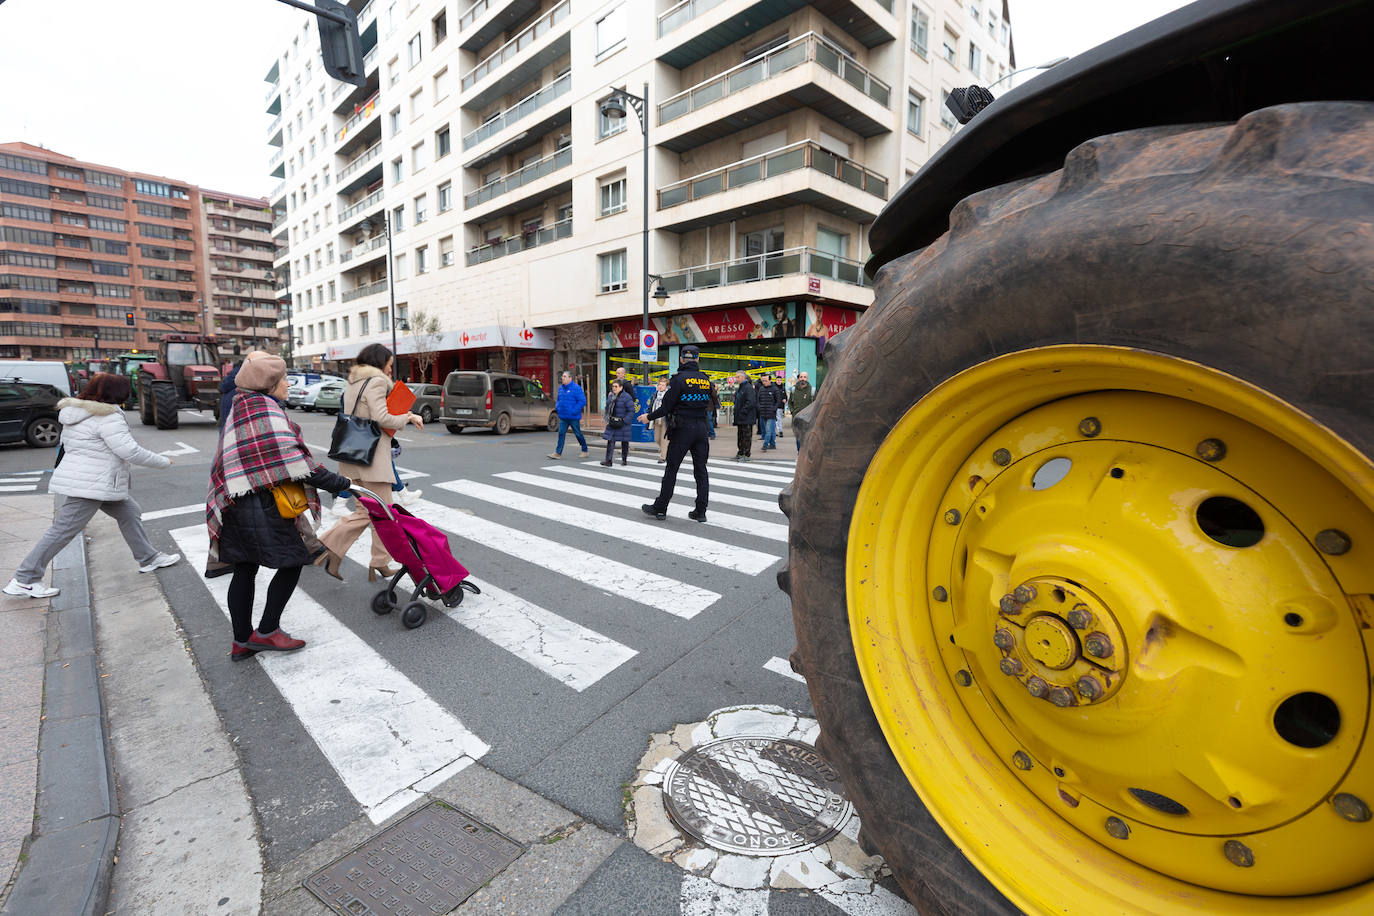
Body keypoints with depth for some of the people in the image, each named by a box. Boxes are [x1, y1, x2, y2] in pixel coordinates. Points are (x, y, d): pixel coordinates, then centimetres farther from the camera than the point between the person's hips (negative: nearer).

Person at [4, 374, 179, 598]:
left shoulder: (78, 413, 12)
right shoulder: (108, 417, -19)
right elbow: (131, 452, -23)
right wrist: (164, 462, -12)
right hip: (89, 486, -11)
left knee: (129, 513, 15)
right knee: (63, 531, -3)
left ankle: (148, 558, 21)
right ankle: (24, 581, 5)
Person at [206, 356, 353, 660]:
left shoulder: (241, 408, 20)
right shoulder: (264, 407, -13)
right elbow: (290, 459, -21)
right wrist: (338, 483, -20)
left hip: (236, 504, 10)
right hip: (260, 505, -10)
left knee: (244, 570, 15)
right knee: (292, 562, 1)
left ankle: (242, 641, 24)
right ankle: (266, 631, 9)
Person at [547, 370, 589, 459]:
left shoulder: (576, 388, -12)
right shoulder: (560, 388, 11)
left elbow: (582, 401, -16)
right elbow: (558, 400, 24)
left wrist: (574, 411, -20)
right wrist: (557, 407, 5)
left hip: (573, 417, -6)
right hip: (563, 417, 6)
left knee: (578, 434, 6)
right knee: (561, 433, 0)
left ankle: (585, 451, 23)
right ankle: (558, 453, 1)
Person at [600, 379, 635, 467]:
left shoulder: (626, 397, -13)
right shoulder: (610, 396, 8)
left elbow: (631, 411, -14)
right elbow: (607, 408, 19)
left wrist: (624, 420, -19)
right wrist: (607, 419, 10)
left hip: (622, 424, -5)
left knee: (624, 442, 9)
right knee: (610, 441, -4)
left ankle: (624, 459, 25)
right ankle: (608, 461, -5)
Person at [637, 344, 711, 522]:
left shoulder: (679, 379, -11)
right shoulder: (706, 380, 6)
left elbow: (666, 406, -11)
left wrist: (649, 416, 3)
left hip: (682, 429, -5)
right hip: (701, 427, 5)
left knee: (671, 470, 4)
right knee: (701, 471, 8)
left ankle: (660, 509, 13)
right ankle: (701, 512, 10)